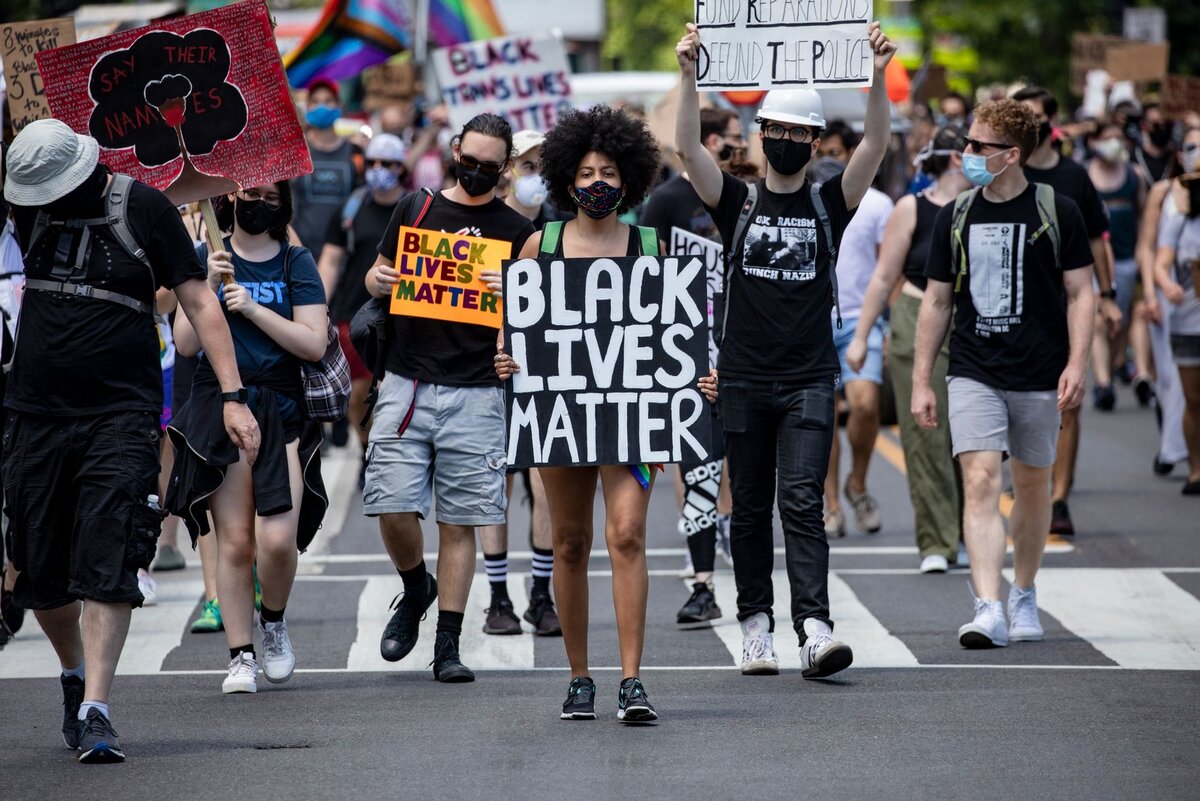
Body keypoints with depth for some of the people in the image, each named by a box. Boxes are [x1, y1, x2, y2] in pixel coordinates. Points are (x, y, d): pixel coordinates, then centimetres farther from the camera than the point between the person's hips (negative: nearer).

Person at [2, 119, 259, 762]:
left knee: (107, 565, -13)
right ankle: (75, 676, 32)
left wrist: (232, 396, -6)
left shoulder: (142, 209, -4)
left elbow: (198, 301, -1)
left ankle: (95, 712, -14)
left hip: (122, 415, -4)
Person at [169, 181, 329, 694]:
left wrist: (253, 309, -11)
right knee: (234, 540, -4)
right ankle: (241, 656, 7)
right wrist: (210, 287, -11)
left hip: (282, 412, 0)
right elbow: (185, 343, 0)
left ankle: (273, 622, 16)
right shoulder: (206, 259, 7)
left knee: (278, 540, -13)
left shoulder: (296, 263, 6)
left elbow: (314, 344, -3)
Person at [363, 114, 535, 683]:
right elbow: (377, 275, 19)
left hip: (475, 395, -1)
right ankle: (416, 590, 22)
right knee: (392, 508, -7)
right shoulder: (415, 208, 11)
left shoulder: (516, 232, 6)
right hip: (406, 385, 1)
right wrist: (379, 280, -4)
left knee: (460, 522, -1)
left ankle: (448, 646, 5)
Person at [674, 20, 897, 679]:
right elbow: (688, 147, -8)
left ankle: (815, 631, -21)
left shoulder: (829, 205, 6)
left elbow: (874, 147, -8)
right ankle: (757, 629, 14)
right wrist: (689, 75, -22)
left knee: (802, 503, -12)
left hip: (809, 382, -1)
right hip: (744, 379, 2)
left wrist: (877, 77, -22)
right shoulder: (736, 204, 6)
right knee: (750, 511, 7)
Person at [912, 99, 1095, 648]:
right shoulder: (955, 217, 5)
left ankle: (1024, 596, 30)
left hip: (1039, 376, -1)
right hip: (973, 373, 1)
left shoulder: (1056, 212, -2)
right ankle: (988, 610, -22)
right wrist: (921, 381, 8)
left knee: (1032, 485, 11)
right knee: (980, 481, -14)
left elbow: (1080, 293, 0)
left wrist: (1077, 364, -11)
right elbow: (936, 302, 11)